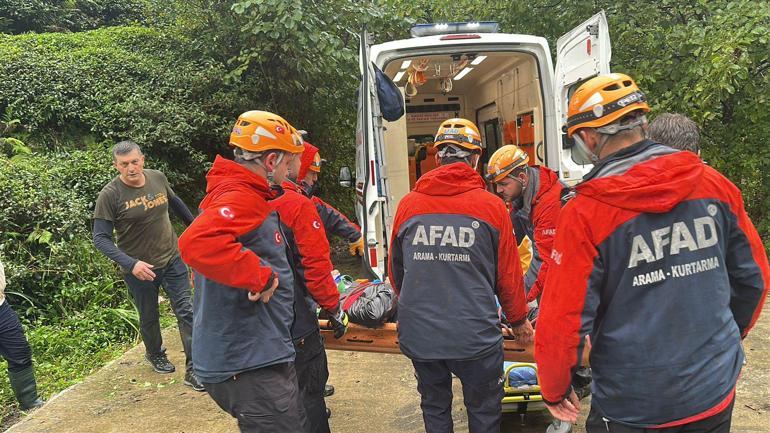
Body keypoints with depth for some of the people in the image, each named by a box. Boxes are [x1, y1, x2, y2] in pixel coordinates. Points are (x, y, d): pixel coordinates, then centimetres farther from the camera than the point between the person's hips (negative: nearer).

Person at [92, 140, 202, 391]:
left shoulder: (158, 178, -5)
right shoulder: (110, 195, -17)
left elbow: (174, 202, 16)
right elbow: (101, 238, -18)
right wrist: (130, 264, -30)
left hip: (172, 259, 3)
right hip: (140, 269, -2)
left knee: (186, 312, -2)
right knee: (149, 318, 17)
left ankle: (193, 370, 5)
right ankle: (155, 355, 45)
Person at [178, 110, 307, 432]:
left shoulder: (240, 194, 15)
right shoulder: (241, 198, -20)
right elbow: (197, 243, -38)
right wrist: (261, 276, -29)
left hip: (256, 356, 11)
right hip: (250, 367, -11)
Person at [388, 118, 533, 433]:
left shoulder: (408, 204, -3)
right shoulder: (492, 206, -9)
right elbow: (508, 274, -3)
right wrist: (519, 321, 15)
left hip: (418, 333, 3)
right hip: (475, 334, -2)